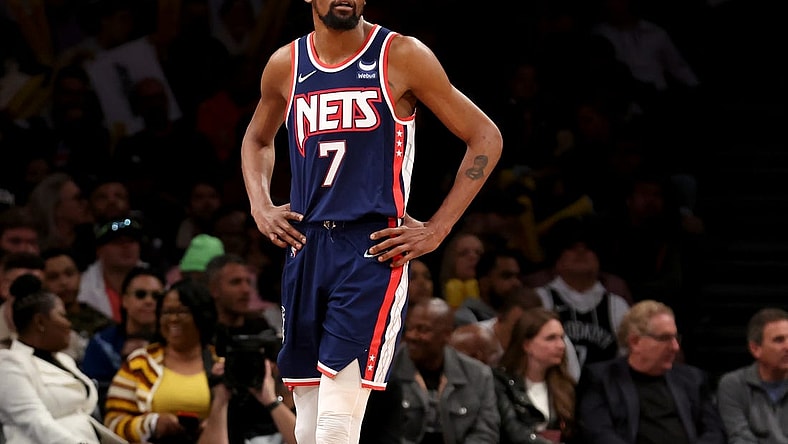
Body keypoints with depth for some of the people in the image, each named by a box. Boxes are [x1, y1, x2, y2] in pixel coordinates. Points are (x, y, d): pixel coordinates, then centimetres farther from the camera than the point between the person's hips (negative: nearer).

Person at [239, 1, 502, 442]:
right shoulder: (285, 66, 9)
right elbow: (257, 140, 30)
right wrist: (260, 206, 12)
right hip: (306, 250, 5)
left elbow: (485, 138, 0)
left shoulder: (402, 57, -4)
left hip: (373, 252, -5)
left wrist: (436, 231, -5)